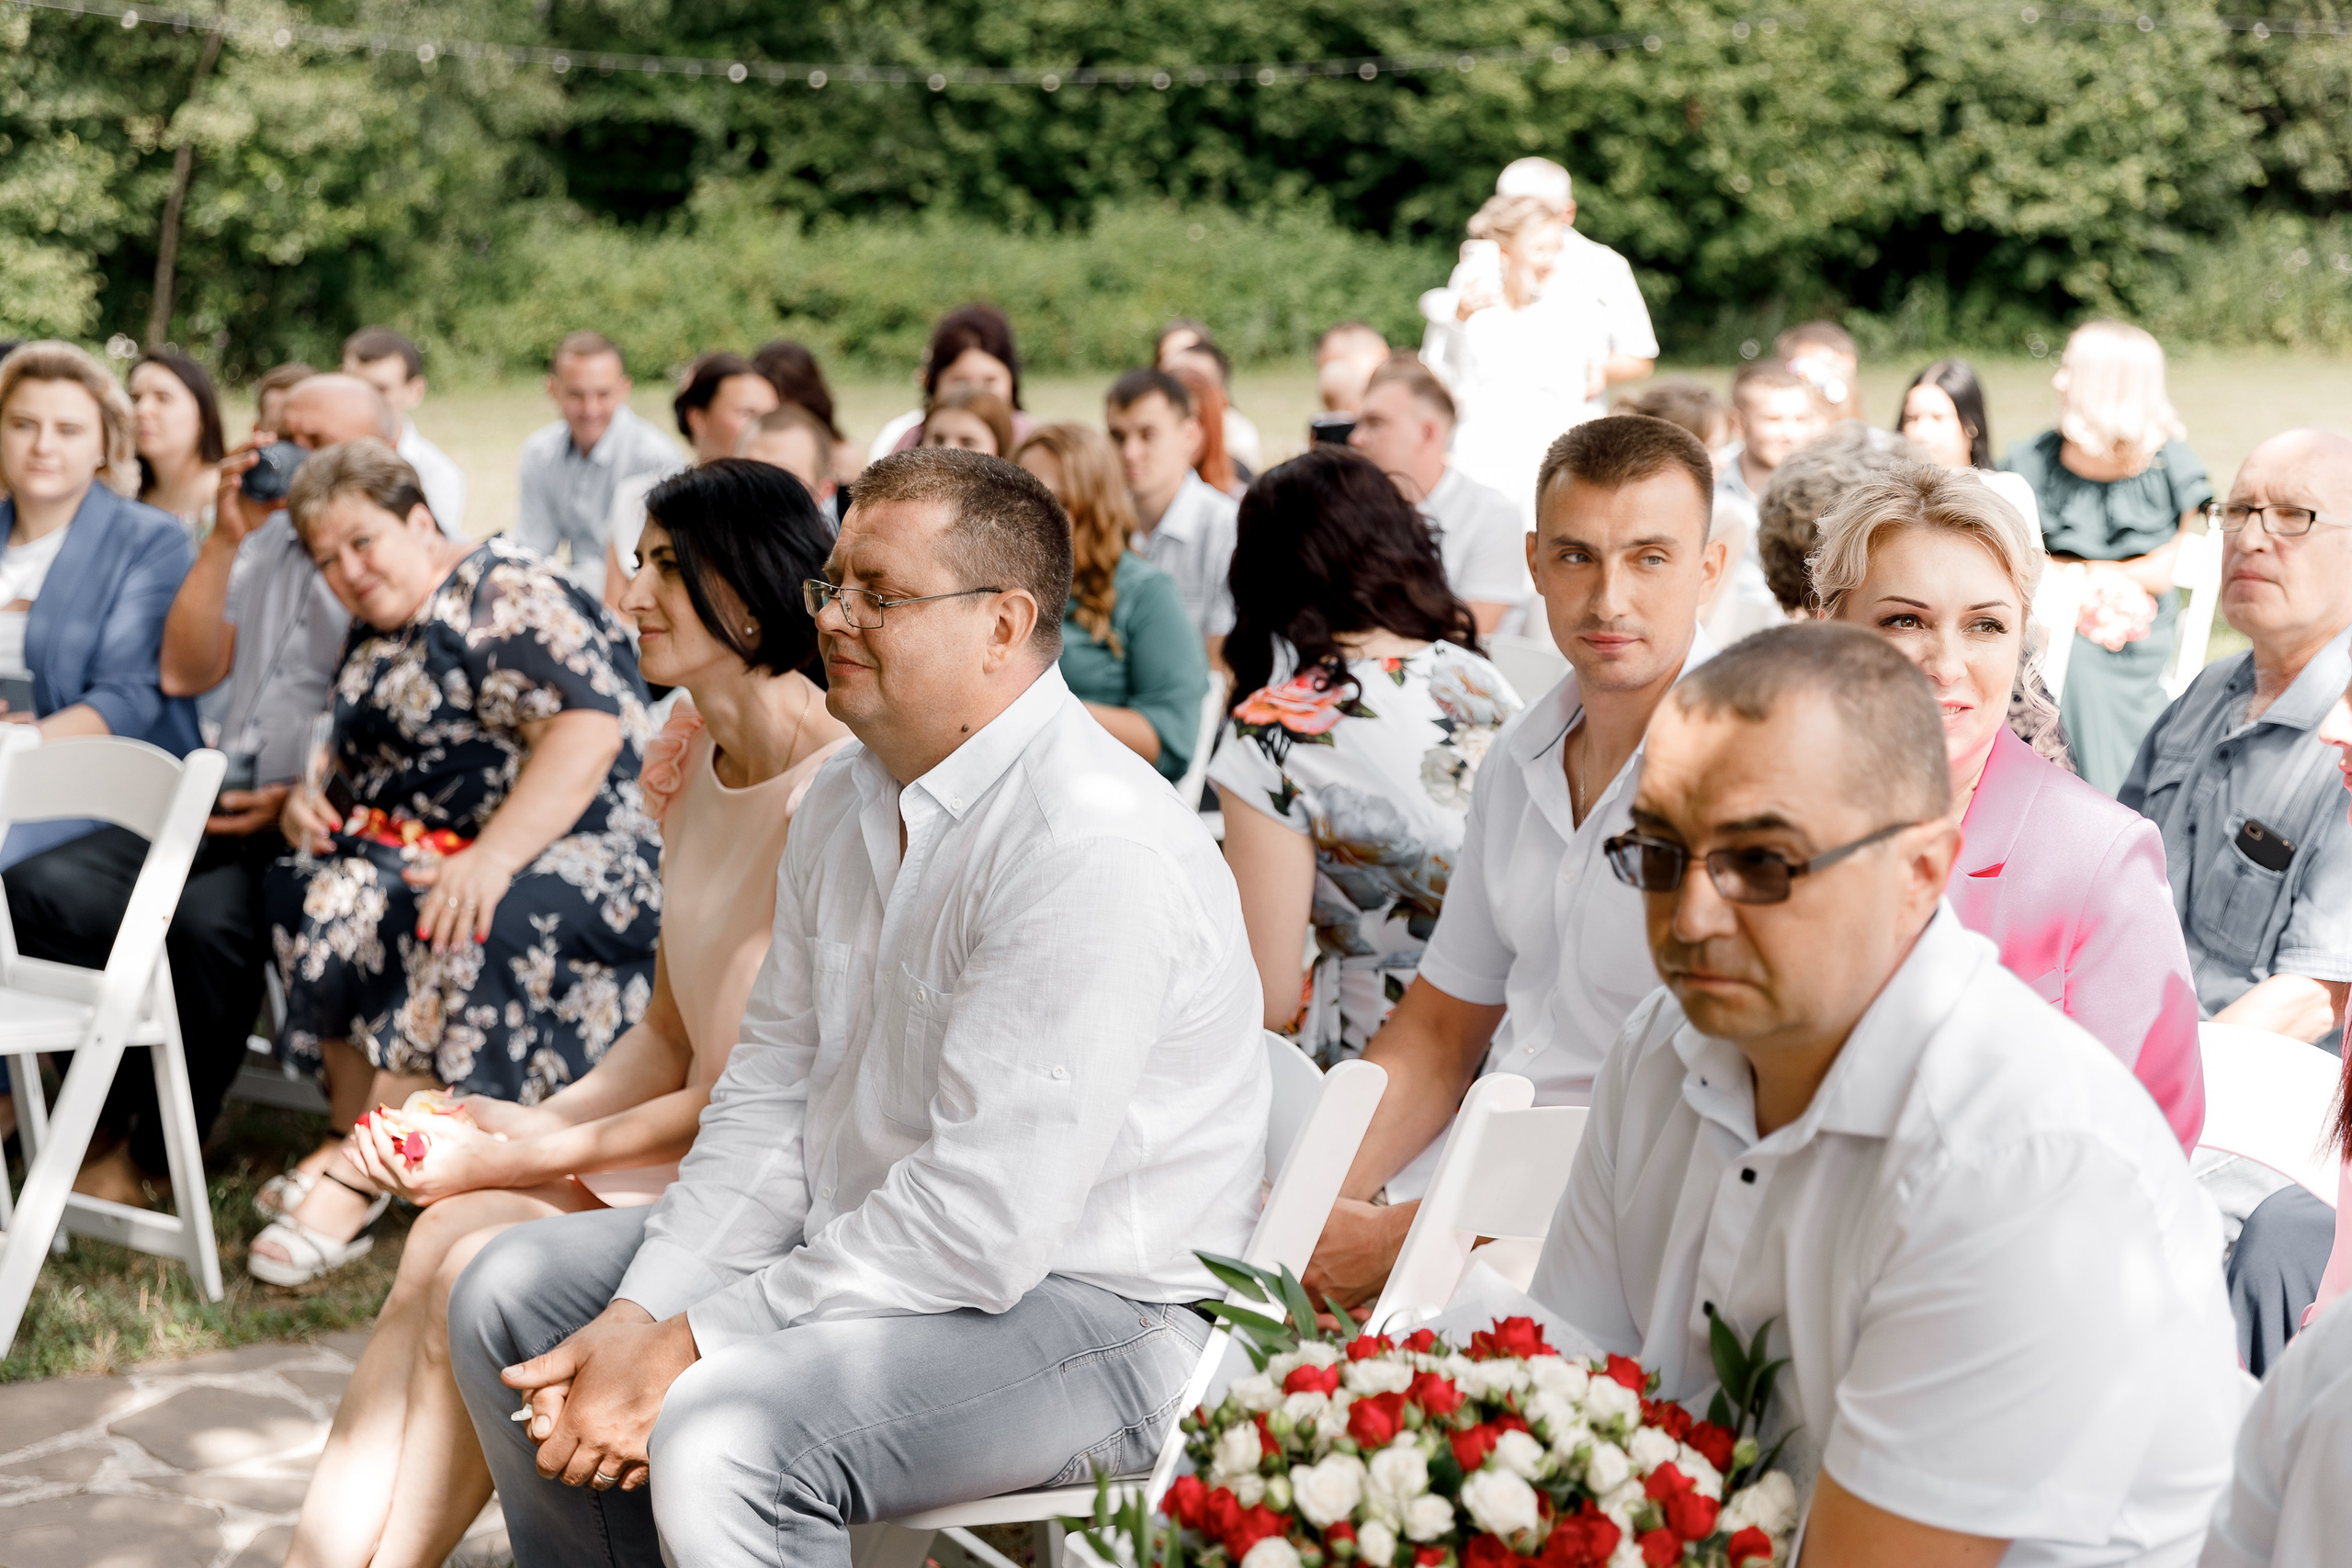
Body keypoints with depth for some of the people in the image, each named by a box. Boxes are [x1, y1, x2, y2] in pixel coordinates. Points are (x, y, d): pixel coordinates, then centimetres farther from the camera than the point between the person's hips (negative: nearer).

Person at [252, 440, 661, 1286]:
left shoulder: (505, 596, -9)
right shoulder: (375, 633, 18)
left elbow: (590, 726, -22)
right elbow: (356, 749, 30)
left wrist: (492, 858, -30)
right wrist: (304, 796, 5)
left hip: (568, 854, -8)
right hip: (420, 849, 8)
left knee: (460, 932, -37)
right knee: (318, 894, -22)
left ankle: (351, 1182, -33)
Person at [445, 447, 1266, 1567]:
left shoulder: (1092, 846, -25)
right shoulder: (844, 803, 7)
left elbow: (987, 1218, -28)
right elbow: (768, 1093, 8)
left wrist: (692, 1347, -23)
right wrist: (641, 1315, -7)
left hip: (1082, 1305, -9)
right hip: (861, 1241, 9)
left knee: (721, 1440, -32)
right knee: (509, 1299, 11)